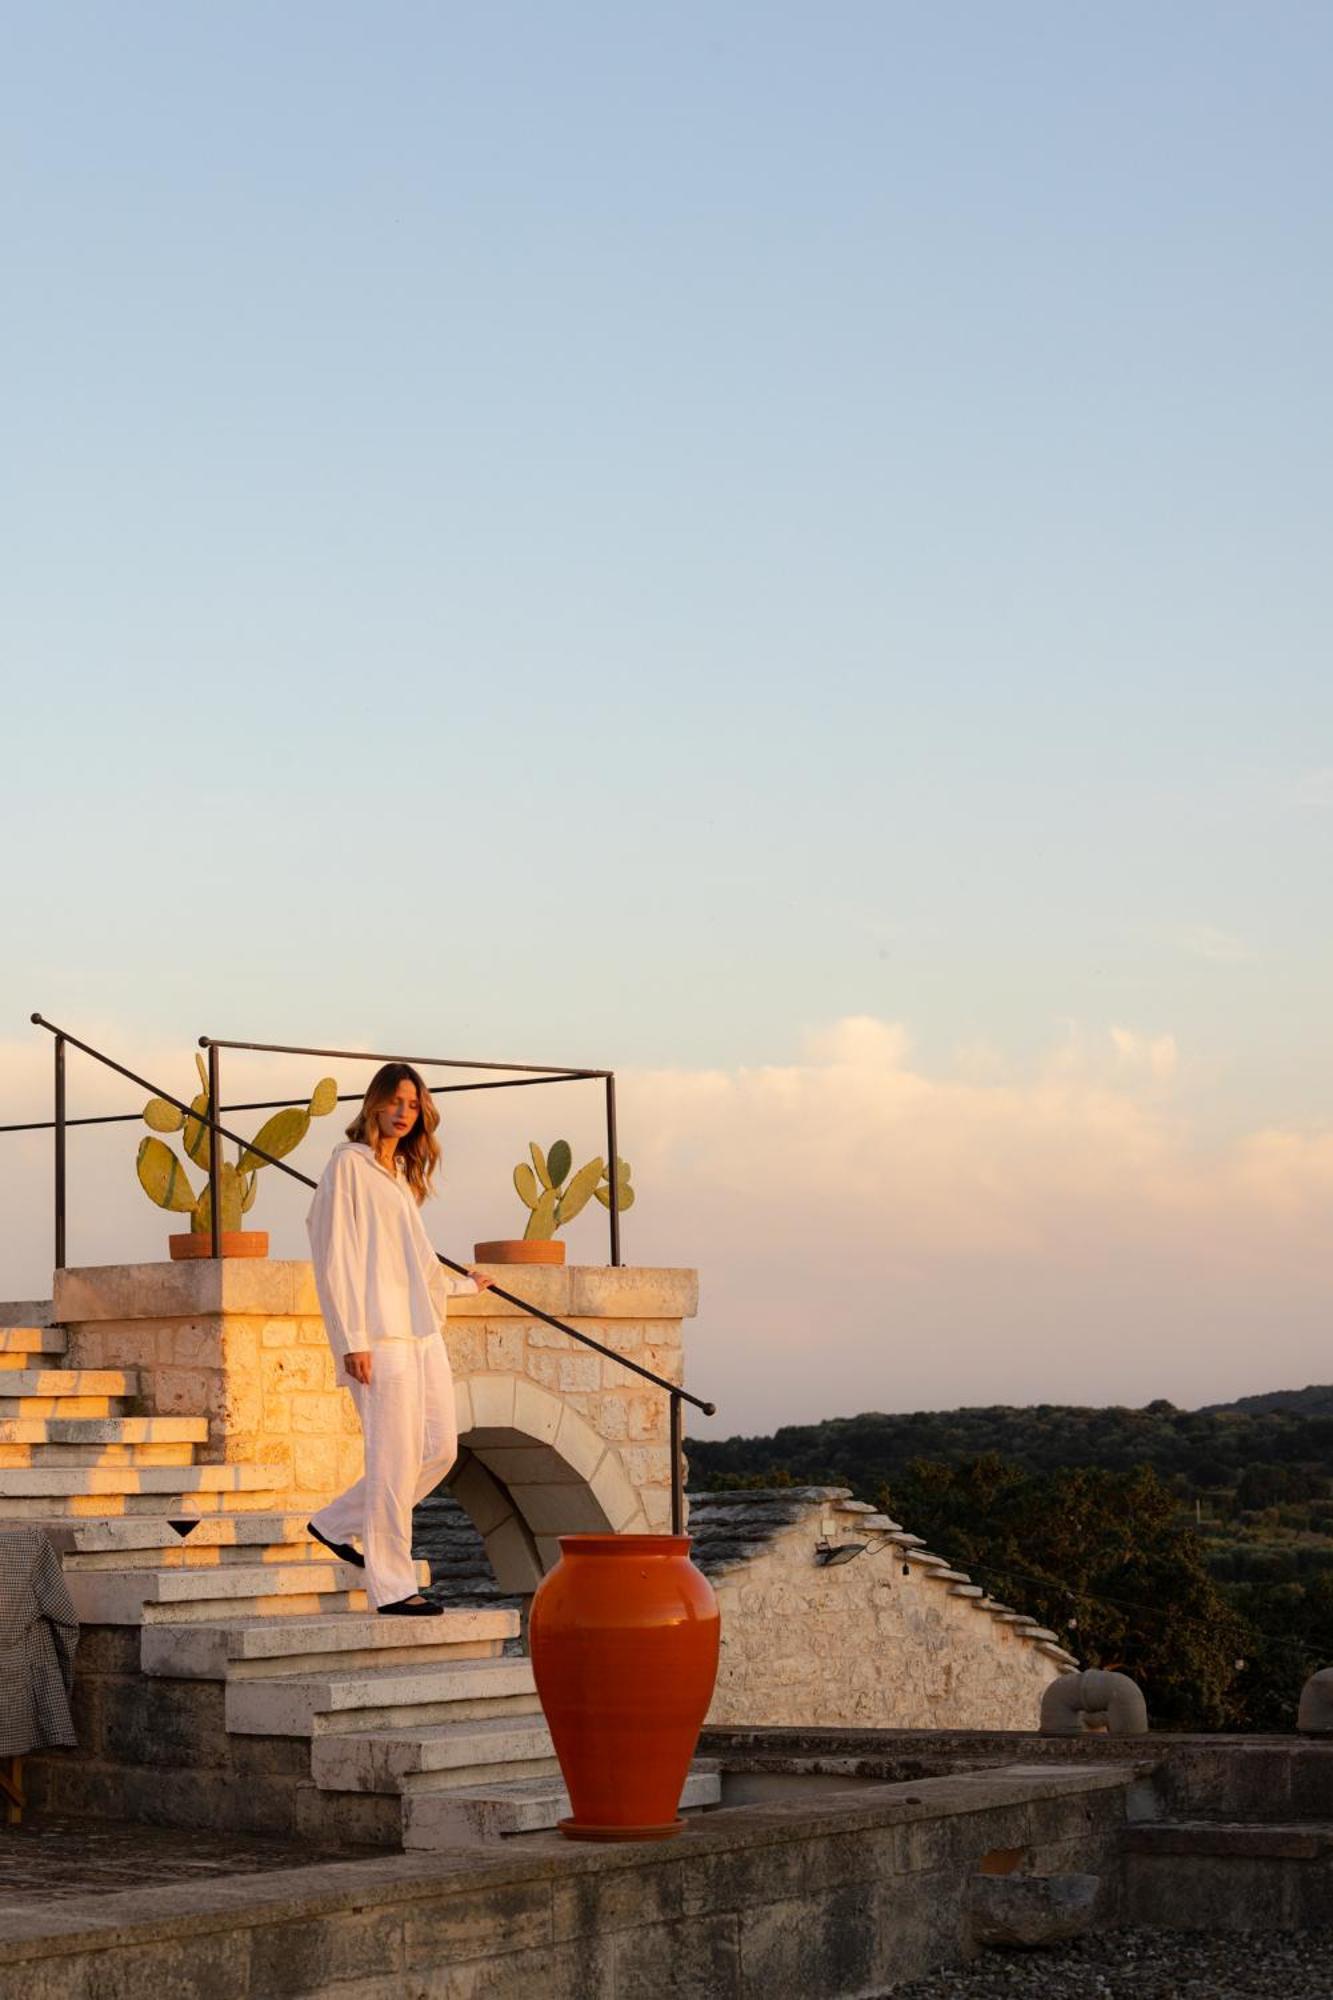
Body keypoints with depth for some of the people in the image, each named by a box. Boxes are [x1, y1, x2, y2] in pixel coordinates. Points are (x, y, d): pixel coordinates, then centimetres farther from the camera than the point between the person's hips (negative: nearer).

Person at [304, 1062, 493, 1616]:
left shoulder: (401, 1175, 20)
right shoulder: (349, 1164, -4)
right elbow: (335, 1258, -10)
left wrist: (462, 1284, 44)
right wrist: (353, 1339, -16)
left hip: (421, 1330, 9)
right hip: (379, 1333, -8)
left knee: (440, 1448, 6)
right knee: (395, 1456, -9)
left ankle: (338, 1524, 20)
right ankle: (390, 1585, -2)